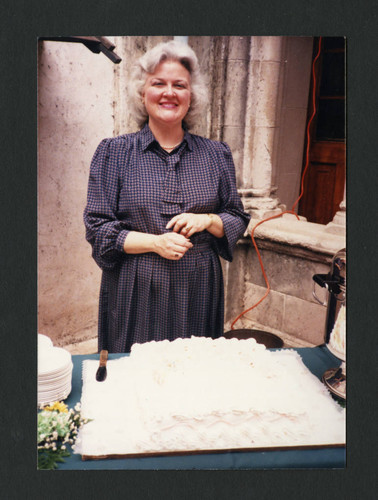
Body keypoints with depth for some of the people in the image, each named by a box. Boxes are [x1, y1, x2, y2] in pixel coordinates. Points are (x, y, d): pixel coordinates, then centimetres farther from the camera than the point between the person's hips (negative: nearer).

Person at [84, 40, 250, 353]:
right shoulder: (114, 152, 1)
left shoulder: (216, 154, 7)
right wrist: (154, 242, -15)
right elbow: (97, 226, -3)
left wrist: (207, 220, -10)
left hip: (198, 293, 2)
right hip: (135, 293, -1)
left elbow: (238, 219, 12)